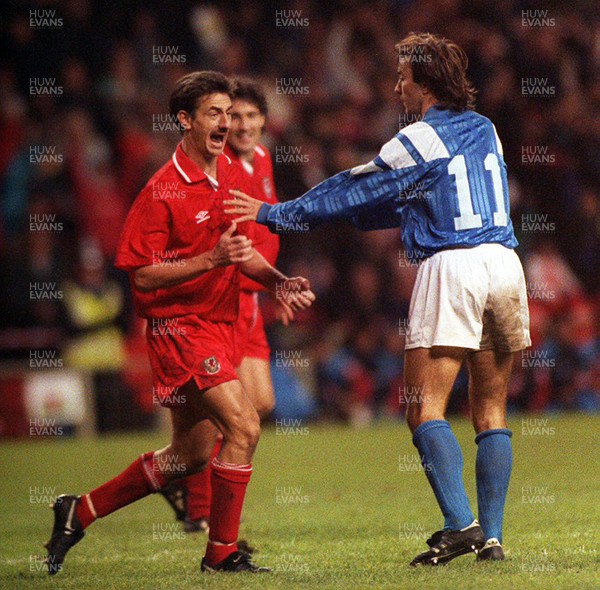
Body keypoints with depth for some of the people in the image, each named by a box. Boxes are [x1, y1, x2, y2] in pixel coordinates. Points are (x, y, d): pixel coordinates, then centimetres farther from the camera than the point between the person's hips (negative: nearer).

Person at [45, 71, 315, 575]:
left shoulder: (233, 175, 9)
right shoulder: (164, 190, -15)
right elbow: (142, 275, -16)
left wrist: (279, 282, 3)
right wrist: (211, 259, -25)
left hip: (218, 325, 9)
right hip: (178, 326, -9)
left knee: (191, 454, 14)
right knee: (244, 427, -18)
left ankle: (80, 512, 26)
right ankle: (221, 553, -5)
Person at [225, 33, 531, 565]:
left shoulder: (421, 140, -3)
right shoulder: (484, 129, 18)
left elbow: (351, 191, 1)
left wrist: (274, 214, 8)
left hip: (451, 265, -7)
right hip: (504, 263, 7)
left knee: (425, 407, -6)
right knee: (491, 410, 8)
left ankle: (459, 523, -20)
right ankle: (492, 537, 4)